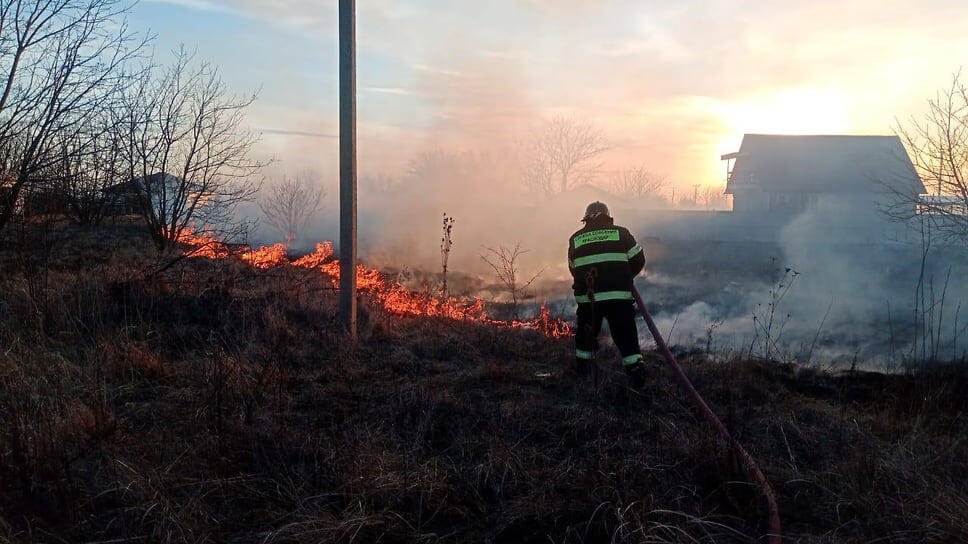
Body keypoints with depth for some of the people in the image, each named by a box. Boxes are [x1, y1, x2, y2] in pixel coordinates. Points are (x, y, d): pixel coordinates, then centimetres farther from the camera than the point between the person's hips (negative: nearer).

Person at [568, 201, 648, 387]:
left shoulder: (575, 239, 10)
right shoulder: (621, 233, 5)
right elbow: (638, 260, 5)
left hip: (587, 297, 2)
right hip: (619, 296, -2)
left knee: (586, 336, 18)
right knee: (626, 336, 5)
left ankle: (582, 374, 24)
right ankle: (636, 371, -2)